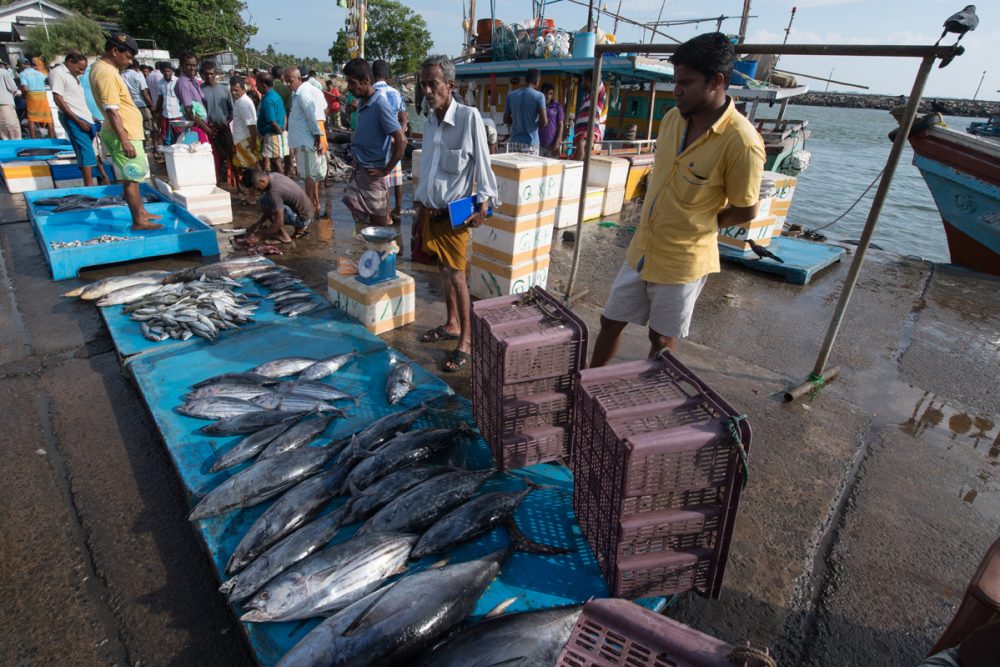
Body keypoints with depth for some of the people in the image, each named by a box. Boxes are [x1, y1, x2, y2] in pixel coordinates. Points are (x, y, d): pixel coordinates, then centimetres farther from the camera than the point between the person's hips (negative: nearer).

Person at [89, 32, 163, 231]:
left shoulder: (102, 67, 13)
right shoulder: (106, 73, -19)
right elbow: (112, 111, -25)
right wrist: (125, 141, -27)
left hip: (127, 132, 10)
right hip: (124, 134, -10)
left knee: (132, 177, 18)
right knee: (131, 178, -6)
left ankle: (141, 212, 29)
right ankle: (138, 221, -1)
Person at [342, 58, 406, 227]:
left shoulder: (380, 104, -17)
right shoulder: (362, 103, 9)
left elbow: (401, 140, -22)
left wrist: (386, 170, -17)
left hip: (372, 173, -9)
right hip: (359, 171, 9)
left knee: (379, 225, 1)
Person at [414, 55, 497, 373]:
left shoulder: (469, 117, -12)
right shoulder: (429, 122, 8)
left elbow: (482, 164, -11)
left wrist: (484, 203, -15)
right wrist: (421, 204, 18)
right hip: (432, 209, 7)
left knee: (456, 274, -7)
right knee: (443, 269, 14)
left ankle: (466, 340, 2)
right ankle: (452, 324, 29)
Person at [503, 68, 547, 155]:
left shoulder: (511, 95, 6)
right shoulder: (539, 96, -6)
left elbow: (506, 119, 12)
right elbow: (544, 122, -11)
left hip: (514, 142, 4)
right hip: (530, 143, -4)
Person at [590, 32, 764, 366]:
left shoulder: (741, 141, -22)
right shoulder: (672, 118, -1)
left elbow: (745, 211, -12)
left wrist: (699, 224, -1)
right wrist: (670, 220, 7)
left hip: (683, 261, -6)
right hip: (641, 249, 7)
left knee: (662, 339, 12)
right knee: (610, 322, 16)